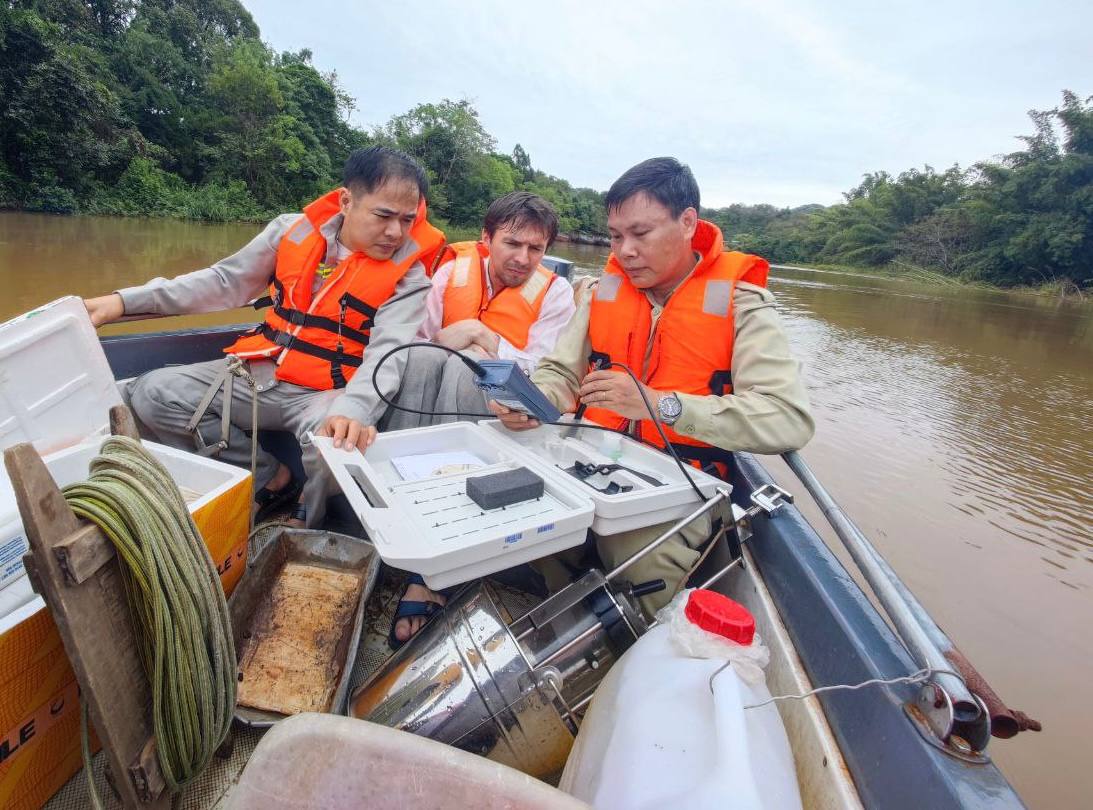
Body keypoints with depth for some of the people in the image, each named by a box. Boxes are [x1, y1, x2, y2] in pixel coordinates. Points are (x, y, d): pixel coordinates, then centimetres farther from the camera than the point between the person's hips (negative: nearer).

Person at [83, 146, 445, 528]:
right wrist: (125, 301, 2)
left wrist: (353, 410, -45)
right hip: (261, 374, 5)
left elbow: (386, 353, -24)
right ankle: (272, 478, 0)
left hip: (327, 392, -4)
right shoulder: (294, 230, 0)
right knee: (151, 393, -6)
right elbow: (224, 282, 9)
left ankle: (305, 527, -1)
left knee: (337, 442, -36)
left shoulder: (408, 274, -11)